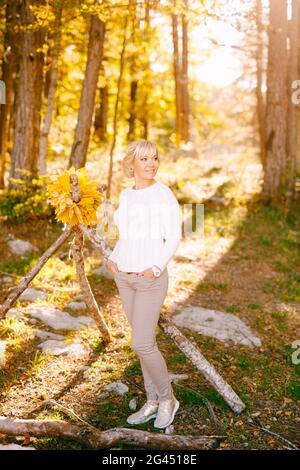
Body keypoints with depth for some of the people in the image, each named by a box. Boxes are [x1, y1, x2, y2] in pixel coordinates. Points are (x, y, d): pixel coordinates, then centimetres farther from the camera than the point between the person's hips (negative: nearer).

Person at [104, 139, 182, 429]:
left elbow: (174, 237, -12)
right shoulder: (126, 195, 7)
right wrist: (112, 259, -1)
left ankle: (167, 397, 16)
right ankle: (153, 402, 24)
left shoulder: (164, 194, -12)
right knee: (144, 340, 12)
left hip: (151, 278, -7)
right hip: (125, 277, 7)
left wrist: (156, 269, -22)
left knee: (141, 344, -7)